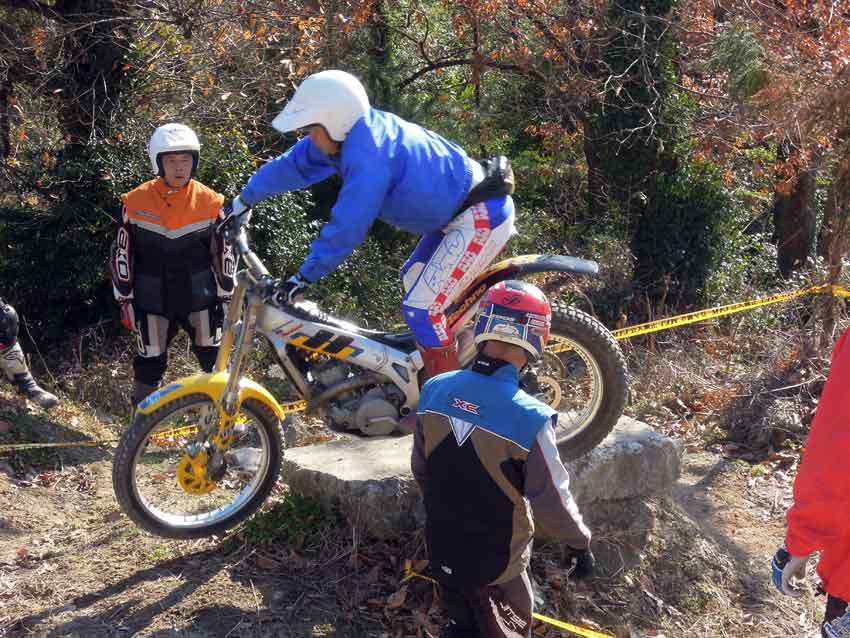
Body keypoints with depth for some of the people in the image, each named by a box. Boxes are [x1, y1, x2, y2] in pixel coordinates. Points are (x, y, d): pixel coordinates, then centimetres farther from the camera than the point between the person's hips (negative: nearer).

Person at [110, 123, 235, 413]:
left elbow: (223, 251, 4)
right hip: (153, 299, 0)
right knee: (149, 364, 6)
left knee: (216, 362, 4)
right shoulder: (136, 201, -7)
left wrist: (226, 296, 3)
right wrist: (125, 300, 0)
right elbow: (122, 253, 0)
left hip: (199, 296, 1)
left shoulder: (210, 201, -5)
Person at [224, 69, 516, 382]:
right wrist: (244, 201, 25)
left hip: (482, 216, -11)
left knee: (421, 309, -13)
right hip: (457, 209, 11)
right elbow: (293, 164, 15)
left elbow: (347, 227, -26)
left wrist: (304, 277, -18)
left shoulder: (369, 156, -27)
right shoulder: (353, 132, 3)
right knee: (412, 279, 24)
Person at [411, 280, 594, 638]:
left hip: (441, 549, 4)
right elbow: (551, 503, -20)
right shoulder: (529, 418, -30)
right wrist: (579, 543, -1)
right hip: (495, 564, -4)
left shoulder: (434, 390, -13)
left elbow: (420, 469, 2)